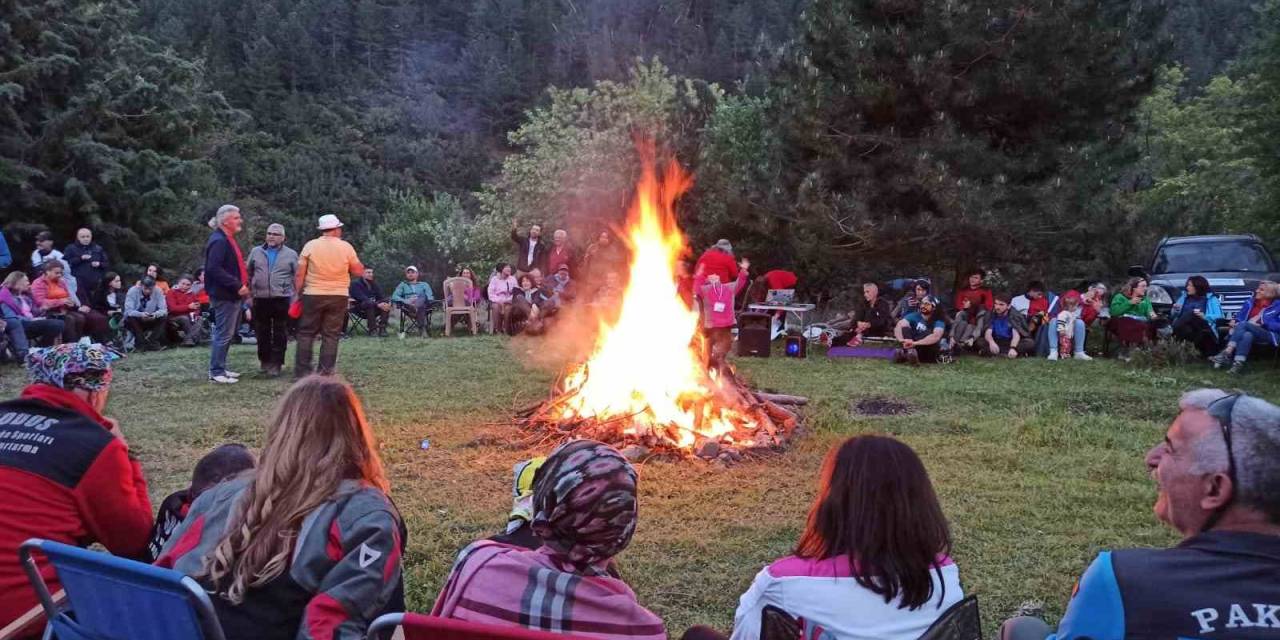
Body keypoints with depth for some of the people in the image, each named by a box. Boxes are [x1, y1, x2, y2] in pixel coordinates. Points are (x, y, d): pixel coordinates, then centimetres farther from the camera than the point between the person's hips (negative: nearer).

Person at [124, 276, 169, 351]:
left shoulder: (158, 291, -13)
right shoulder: (133, 291, -18)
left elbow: (163, 309, -14)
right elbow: (128, 311, -23)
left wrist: (156, 314, -37)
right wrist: (141, 314, -43)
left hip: (152, 321, 1)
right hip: (137, 320, -1)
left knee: (164, 317, -25)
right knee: (130, 319, -33)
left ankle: (152, 341, -28)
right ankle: (143, 343, -27)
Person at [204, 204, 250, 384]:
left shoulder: (228, 240, 17)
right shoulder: (218, 241, -16)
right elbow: (214, 269, -25)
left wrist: (243, 284, 12)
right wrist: (237, 285, -23)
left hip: (232, 295, 11)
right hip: (224, 296, -10)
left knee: (227, 334, 16)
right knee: (223, 334, -6)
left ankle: (220, 368, 24)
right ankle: (216, 372, -1)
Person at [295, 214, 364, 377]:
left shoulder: (310, 246, -2)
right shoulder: (346, 247, -2)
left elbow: (299, 275, -3)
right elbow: (359, 271, 3)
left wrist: (297, 293, 7)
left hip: (313, 296, 0)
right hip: (338, 296, 0)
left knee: (306, 333, 9)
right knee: (331, 335, 4)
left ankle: (302, 371, 7)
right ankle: (325, 373, 3)